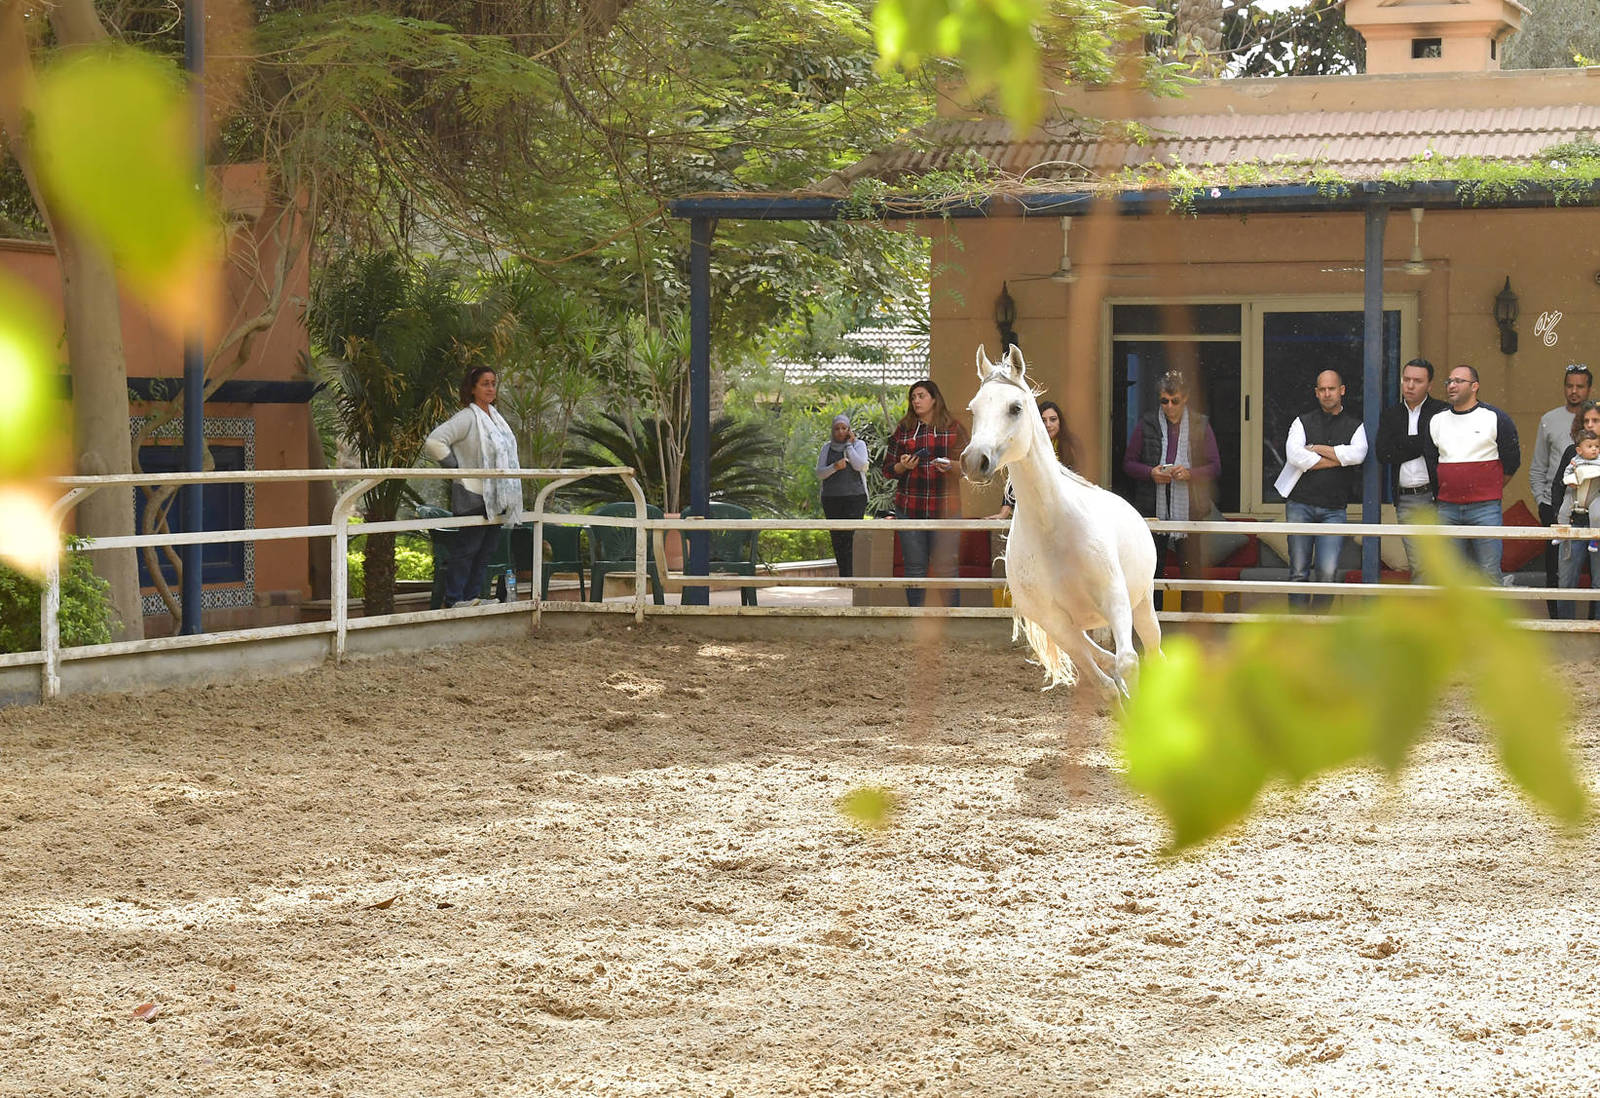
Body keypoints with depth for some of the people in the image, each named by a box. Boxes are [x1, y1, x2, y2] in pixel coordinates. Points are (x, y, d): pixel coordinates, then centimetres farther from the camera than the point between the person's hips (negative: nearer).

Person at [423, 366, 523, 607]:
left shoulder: (495, 416, 14)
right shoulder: (467, 418, -13)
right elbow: (433, 442, -22)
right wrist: (457, 469, -16)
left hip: (495, 498, 8)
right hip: (473, 497, -8)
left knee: (486, 550, 9)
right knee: (466, 549, -6)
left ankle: (471, 598, 16)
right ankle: (454, 600, -1)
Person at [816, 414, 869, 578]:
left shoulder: (858, 445, 5)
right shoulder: (827, 448, 12)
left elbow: (860, 465, -12)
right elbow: (819, 472, 3)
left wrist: (849, 444, -6)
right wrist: (834, 467, -16)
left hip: (854, 498, -3)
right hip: (831, 499, 3)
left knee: (848, 536, -15)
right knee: (836, 538, 2)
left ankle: (848, 576, -18)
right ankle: (843, 575, 11)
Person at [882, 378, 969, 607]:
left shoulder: (953, 428, 7)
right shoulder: (903, 430, 10)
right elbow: (888, 469, 12)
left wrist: (950, 466, -14)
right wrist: (902, 466, -9)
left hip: (944, 508, -1)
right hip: (909, 508, 1)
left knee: (945, 566, -4)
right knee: (914, 566, 2)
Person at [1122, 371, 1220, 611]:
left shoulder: (1200, 425, 6)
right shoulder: (1146, 424, 6)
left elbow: (1215, 467, 6)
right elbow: (1128, 463, 8)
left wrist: (1190, 473, -13)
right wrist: (1150, 473, -11)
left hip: (1189, 508, 0)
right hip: (1153, 508, 0)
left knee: (1191, 569, -1)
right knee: (1152, 568, 3)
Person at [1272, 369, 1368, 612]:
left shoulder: (1355, 425, 11)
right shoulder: (1302, 423, 11)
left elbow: (1357, 454, -9)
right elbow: (1294, 455, -8)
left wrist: (1318, 449, -4)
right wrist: (1337, 459, -5)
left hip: (1334, 509, 0)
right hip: (1300, 505, 0)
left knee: (1327, 572, -10)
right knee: (1299, 572, -2)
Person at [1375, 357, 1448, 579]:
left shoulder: (1442, 412, 2)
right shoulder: (1390, 415, 14)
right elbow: (1383, 454, -1)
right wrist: (1420, 445, -6)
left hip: (1434, 496, -4)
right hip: (1405, 500, 4)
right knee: (1417, 566, 4)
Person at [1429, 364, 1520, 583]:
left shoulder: (1496, 419, 0)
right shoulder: (1437, 421, 11)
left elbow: (1512, 461, 8)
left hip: (1484, 509, -4)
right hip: (1447, 509, 4)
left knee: (1489, 571, -5)